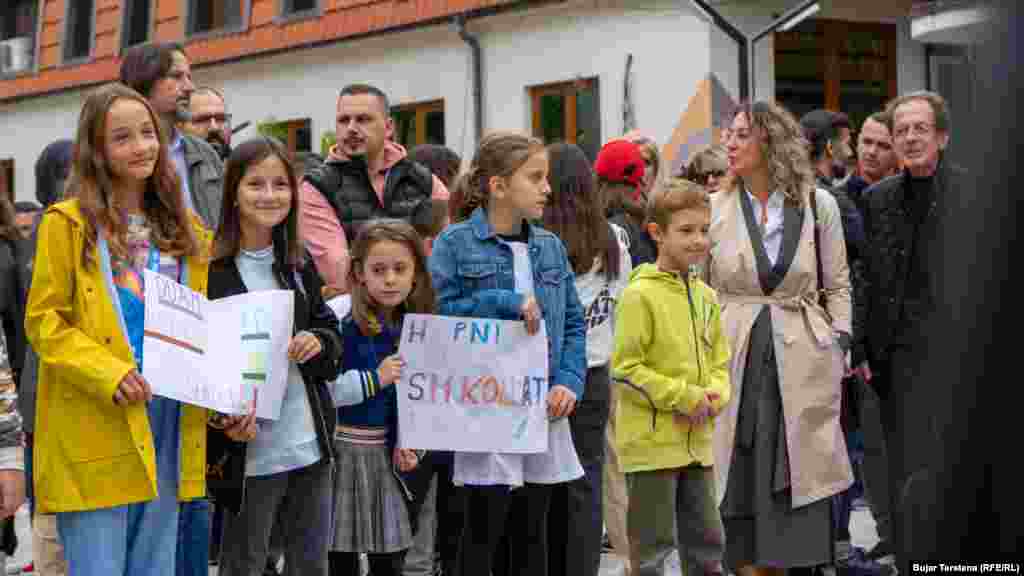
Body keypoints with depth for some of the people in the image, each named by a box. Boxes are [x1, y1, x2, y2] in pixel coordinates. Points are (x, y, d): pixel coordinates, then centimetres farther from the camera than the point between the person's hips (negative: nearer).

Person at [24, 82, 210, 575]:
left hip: (168, 425, 5)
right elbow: (43, 321, -6)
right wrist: (104, 372, -19)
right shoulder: (68, 223, -3)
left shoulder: (184, 230, 14)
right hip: (96, 430, -5)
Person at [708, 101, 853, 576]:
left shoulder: (818, 204, 3)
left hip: (801, 362, 0)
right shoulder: (714, 208, 3)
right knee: (739, 479, 2)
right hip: (735, 359, 0)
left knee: (800, 482, 2)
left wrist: (840, 345, 0)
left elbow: (837, 286, 9)